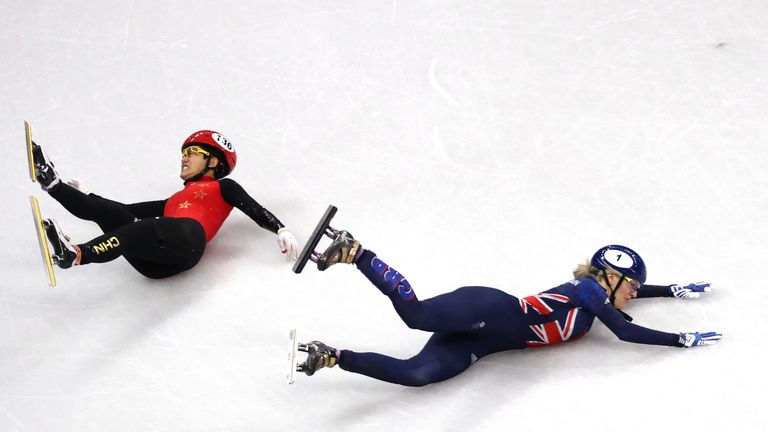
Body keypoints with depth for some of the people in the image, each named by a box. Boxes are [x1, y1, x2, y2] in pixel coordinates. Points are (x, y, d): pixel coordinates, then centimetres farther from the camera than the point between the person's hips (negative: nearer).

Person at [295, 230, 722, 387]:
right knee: (417, 314, -34)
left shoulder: (596, 292, 24)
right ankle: (355, 252, -19)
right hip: (488, 312, -7)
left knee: (416, 374, -16)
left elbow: (627, 292, 44)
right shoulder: (587, 288, 1)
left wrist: (675, 290, 39)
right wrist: (682, 340, 1)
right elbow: (627, 332, -5)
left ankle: (330, 356, -20)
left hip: (481, 341, 7)